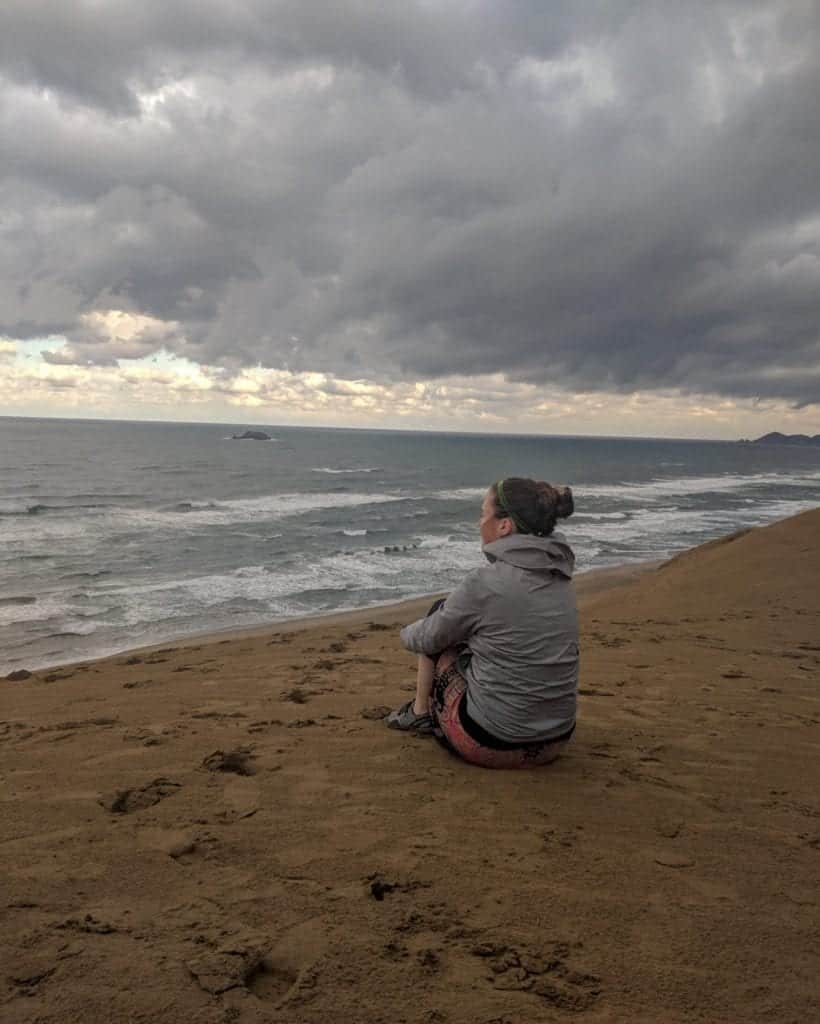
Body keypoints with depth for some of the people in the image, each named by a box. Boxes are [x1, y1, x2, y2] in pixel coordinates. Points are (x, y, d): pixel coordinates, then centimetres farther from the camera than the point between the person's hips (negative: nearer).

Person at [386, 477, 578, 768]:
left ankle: (420, 712, 29)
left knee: (436, 636, 12)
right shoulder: (560, 577, 2)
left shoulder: (486, 581, -19)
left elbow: (427, 639, -3)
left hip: (491, 744, -6)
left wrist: (409, 632, 21)